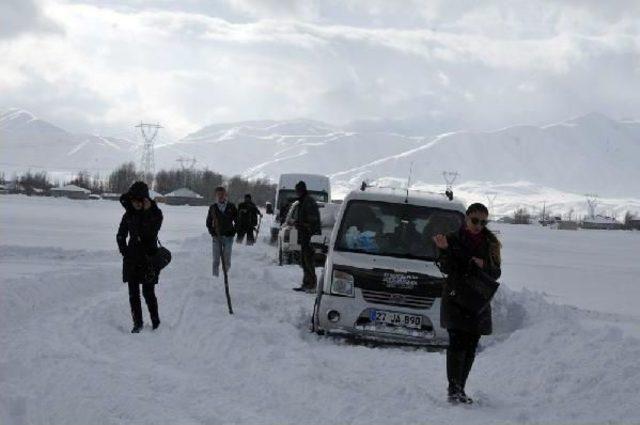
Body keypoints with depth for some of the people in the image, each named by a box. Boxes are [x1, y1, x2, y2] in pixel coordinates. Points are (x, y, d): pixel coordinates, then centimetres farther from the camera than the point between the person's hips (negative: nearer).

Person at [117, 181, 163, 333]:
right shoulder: (129, 215, 5)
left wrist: (147, 213, -27)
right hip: (132, 259, 4)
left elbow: (150, 234, -22)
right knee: (133, 293, 4)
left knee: (148, 292, -3)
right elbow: (121, 236, 16)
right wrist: (125, 251, 4)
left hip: (149, 258, -4)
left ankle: (155, 321, 13)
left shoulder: (156, 214, -6)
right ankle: (137, 323, 12)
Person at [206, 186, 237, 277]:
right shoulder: (213, 207, 3)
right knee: (216, 260, -2)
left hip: (228, 236, 0)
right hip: (216, 237, 0)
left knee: (227, 260, 2)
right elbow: (208, 222, 10)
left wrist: (233, 231, -2)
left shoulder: (231, 207, 1)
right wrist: (212, 232, -2)